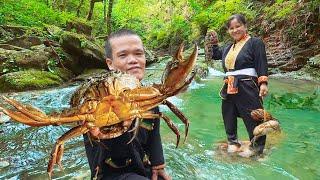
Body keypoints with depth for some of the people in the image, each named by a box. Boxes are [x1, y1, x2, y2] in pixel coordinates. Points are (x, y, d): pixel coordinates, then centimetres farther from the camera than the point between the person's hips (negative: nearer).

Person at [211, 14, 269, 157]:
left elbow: (262, 64, -9)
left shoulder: (255, 42, -1)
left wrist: (263, 83, -18)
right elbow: (216, 55, 32)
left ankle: (257, 147, 14)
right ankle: (232, 142, 32)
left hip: (247, 87, -7)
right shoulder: (229, 47, 18)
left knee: (252, 117, -2)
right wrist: (214, 42, 19)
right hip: (229, 88, 7)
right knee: (228, 115, 14)